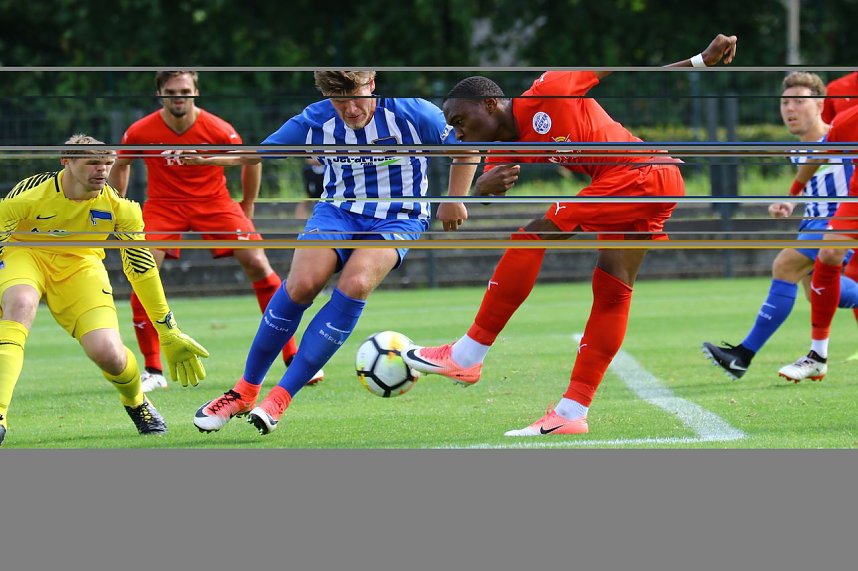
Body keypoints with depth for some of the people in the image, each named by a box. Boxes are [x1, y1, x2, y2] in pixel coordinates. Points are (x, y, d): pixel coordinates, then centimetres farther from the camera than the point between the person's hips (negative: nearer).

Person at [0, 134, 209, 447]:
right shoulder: (29, 195, -25)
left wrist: (169, 333, 1)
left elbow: (141, 268, -4)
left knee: (107, 353, -20)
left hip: (80, 266, 2)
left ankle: (137, 403, 20)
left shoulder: (120, 209, -16)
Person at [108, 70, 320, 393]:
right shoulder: (141, 132, -13)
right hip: (163, 205, 0)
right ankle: (153, 372, -7)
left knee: (257, 265, -12)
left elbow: (251, 160, 3)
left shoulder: (218, 130, -16)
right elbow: (121, 165, 9)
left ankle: (292, 358, -1)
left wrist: (247, 207, 8)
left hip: (213, 201, 0)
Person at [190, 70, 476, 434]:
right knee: (302, 282, -27)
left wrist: (454, 202, 3)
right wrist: (204, 157, -14)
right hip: (339, 209, 2)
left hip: (398, 217, -2)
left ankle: (281, 397, -27)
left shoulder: (410, 114, -14)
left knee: (356, 284, -32)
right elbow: (257, 152, 2)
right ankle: (245, 392, -9)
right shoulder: (315, 121, -7)